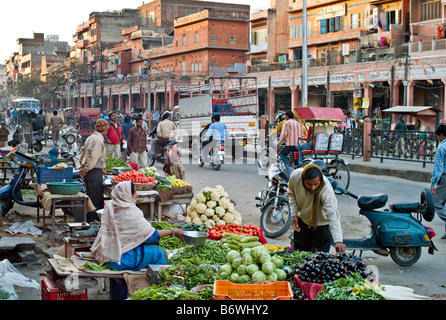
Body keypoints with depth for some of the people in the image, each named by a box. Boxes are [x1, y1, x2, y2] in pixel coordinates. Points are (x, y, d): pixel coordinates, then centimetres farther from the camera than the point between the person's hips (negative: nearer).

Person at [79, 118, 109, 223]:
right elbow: (93, 157, -22)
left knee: (91, 196, 17)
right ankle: (95, 219, -2)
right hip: (95, 171, -10)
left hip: (88, 171, 10)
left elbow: (83, 152, 22)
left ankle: (88, 219, 24)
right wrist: (85, 169, -13)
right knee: (96, 198, -4)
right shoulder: (98, 140, -16)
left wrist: (83, 167, 21)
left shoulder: (90, 137, 14)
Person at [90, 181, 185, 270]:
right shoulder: (131, 213, -21)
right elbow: (151, 235, -13)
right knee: (158, 252, 1)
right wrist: (173, 232, -3)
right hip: (121, 259, -8)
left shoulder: (109, 206, 1)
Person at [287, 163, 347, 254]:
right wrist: (294, 214, -11)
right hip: (302, 220, 4)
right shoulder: (295, 176, -26)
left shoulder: (326, 190, -37)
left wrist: (338, 241, -53)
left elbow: (333, 215, -42)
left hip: (322, 224, -3)